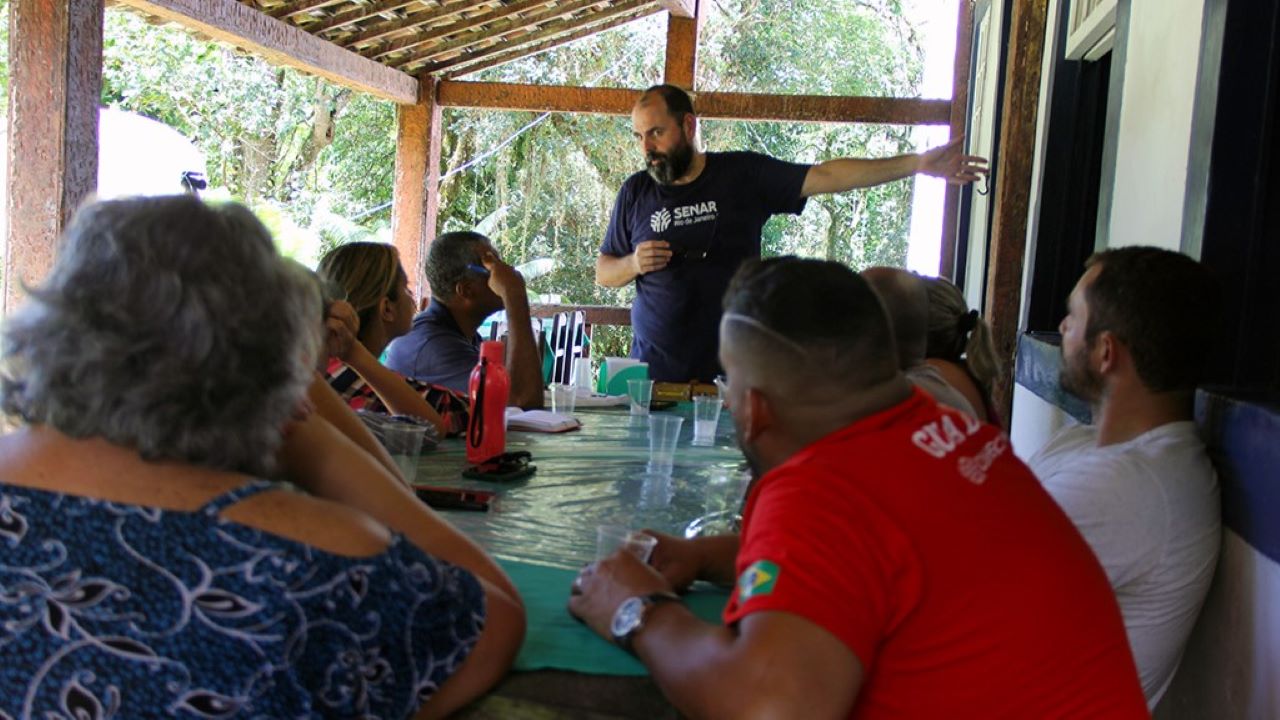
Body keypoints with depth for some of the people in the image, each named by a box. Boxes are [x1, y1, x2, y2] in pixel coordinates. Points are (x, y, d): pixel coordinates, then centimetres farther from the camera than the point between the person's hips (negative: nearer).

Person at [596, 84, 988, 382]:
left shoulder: (743, 174, 0)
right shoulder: (635, 193, 4)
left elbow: (825, 176, -6)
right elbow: (603, 272, 12)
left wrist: (918, 163, -12)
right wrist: (634, 264, -10)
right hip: (655, 371, 1)